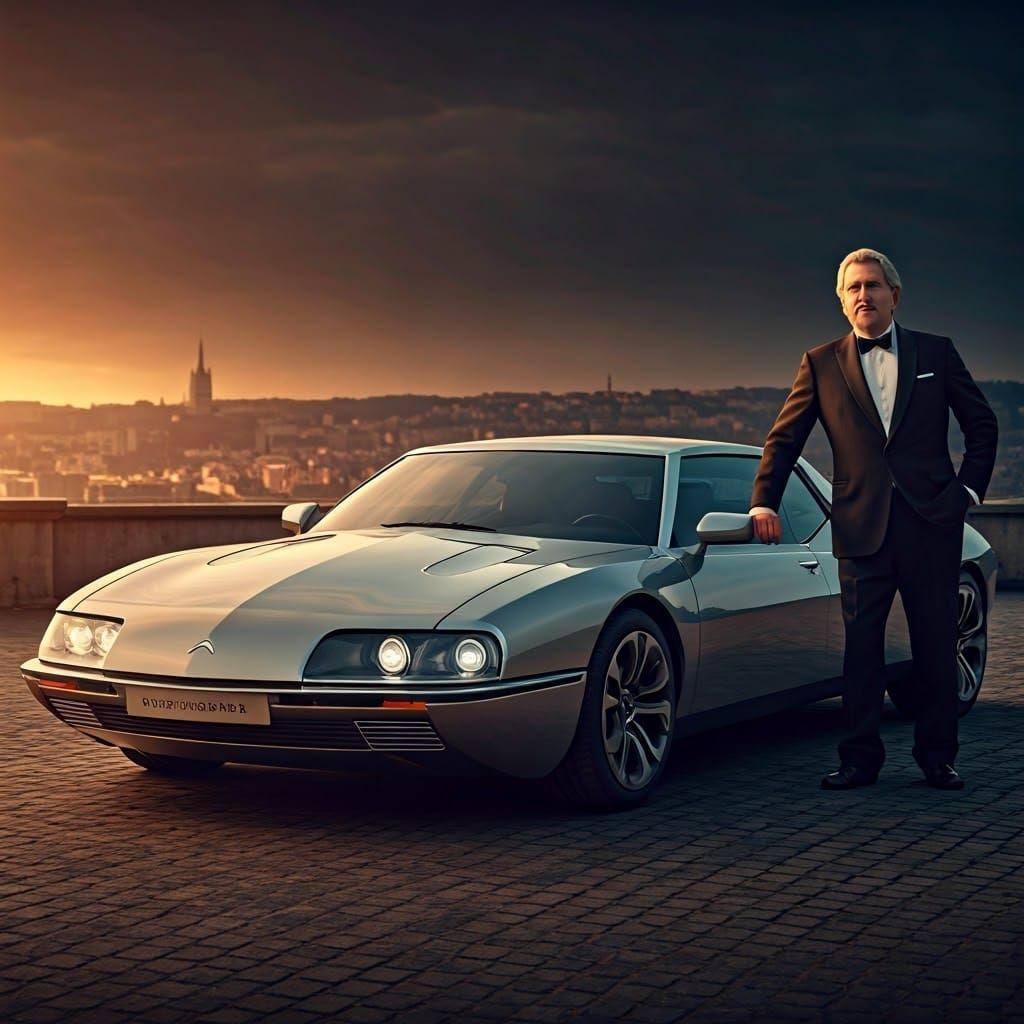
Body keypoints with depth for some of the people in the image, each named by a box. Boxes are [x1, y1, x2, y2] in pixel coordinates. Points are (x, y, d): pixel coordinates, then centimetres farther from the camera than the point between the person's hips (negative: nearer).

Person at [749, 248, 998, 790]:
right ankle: (860, 758, 10)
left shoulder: (937, 353, 8)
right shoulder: (821, 364, 8)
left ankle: (937, 756, 15)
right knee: (861, 644, 2)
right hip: (862, 526, 0)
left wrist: (969, 489, 3)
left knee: (936, 643, 5)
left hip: (932, 521, 0)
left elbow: (982, 424, 13)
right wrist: (763, 503, -3)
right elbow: (783, 439, 7)